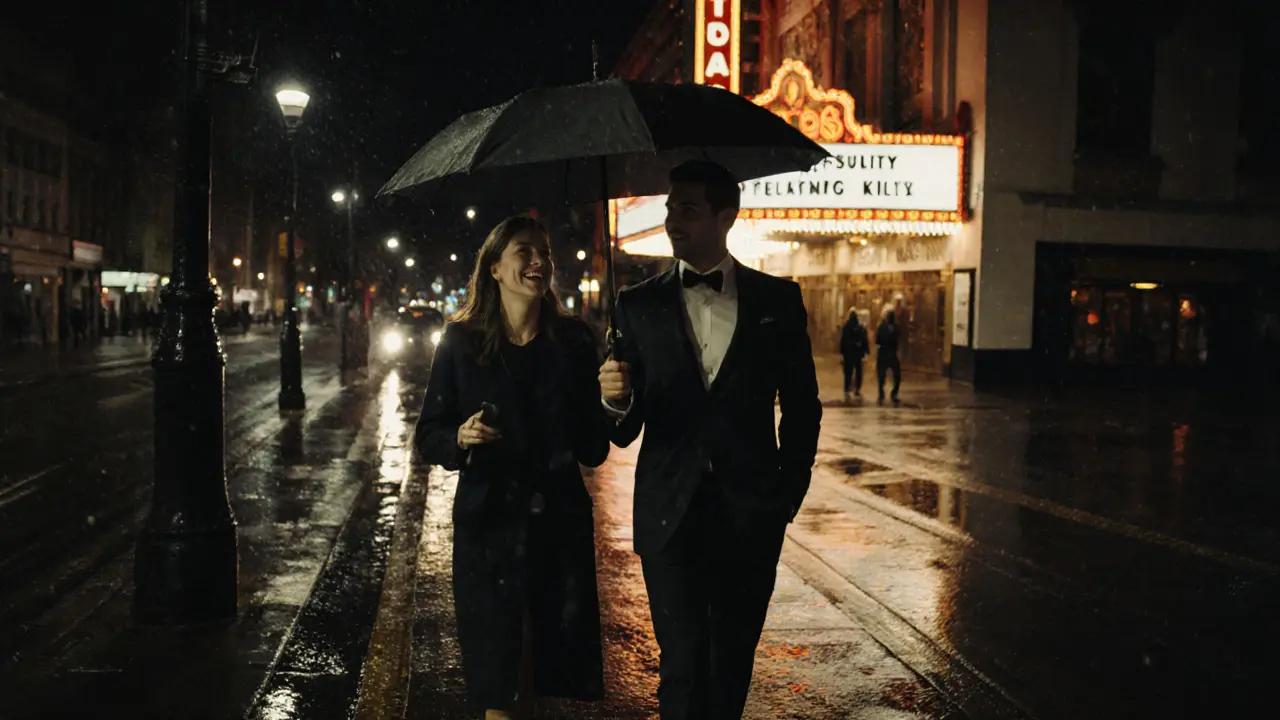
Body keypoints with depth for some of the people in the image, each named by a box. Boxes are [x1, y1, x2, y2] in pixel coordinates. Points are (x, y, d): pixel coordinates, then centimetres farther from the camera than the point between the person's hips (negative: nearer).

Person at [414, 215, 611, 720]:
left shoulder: (573, 342, 2)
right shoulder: (462, 342, -1)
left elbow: (593, 450, 2)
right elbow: (428, 436, 2)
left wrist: (610, 402, -16)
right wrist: (460, 439, -18)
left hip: (559, 521, 2)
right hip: (489, 521, -1)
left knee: (552, 650, 8)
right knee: (496, 670, 5)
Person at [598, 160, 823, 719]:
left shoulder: (777, 299, 3)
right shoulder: (639, 305, 2)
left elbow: (802, 407, 9)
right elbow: (625, 431, 1)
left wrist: (788, 495, 4)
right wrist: (618, 401, -21)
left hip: (751, 518, 1)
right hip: (670, 517, 0)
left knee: (732, 663, 13)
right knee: (683, 665, 1)